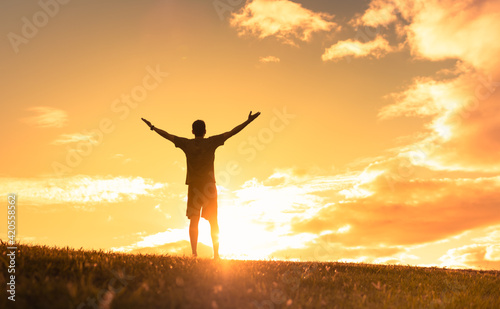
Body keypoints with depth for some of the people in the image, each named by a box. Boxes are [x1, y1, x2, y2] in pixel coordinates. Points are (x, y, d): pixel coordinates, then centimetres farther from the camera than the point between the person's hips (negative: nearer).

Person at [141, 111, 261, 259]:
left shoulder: (186, 143, 4)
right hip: (209, 185, -1)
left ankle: (194, 252, -5)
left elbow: (167, 135, 14)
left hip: (193, 186, 1)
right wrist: (248, 120, 3)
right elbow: (232, 132, -1)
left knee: (194, 220, 2)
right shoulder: (211, 142, -1)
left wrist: (152, 127, 27)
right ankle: (216, 253, 2)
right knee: (213, 221, 4)